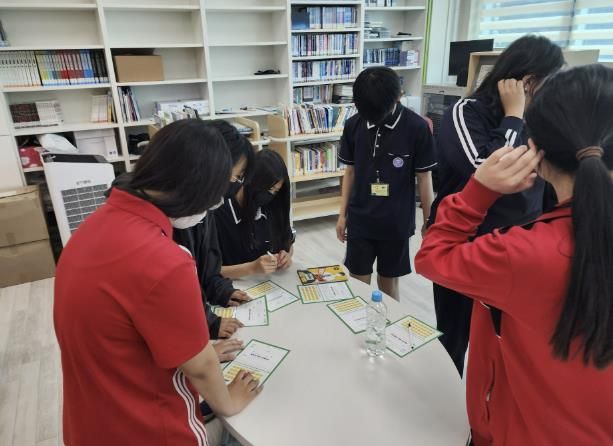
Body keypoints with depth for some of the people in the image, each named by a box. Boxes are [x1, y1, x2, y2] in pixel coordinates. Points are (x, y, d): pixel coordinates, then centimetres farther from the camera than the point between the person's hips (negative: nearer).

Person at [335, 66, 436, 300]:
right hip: (360, 219, 2)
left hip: (397, 221, -2)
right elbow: (350, 171, 5)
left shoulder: (417, 127, -13)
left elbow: (424, 177, -5)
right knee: (358, 281, 8)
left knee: (389, 280, 13)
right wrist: (342, 214, 7)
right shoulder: (353, 125, -5)